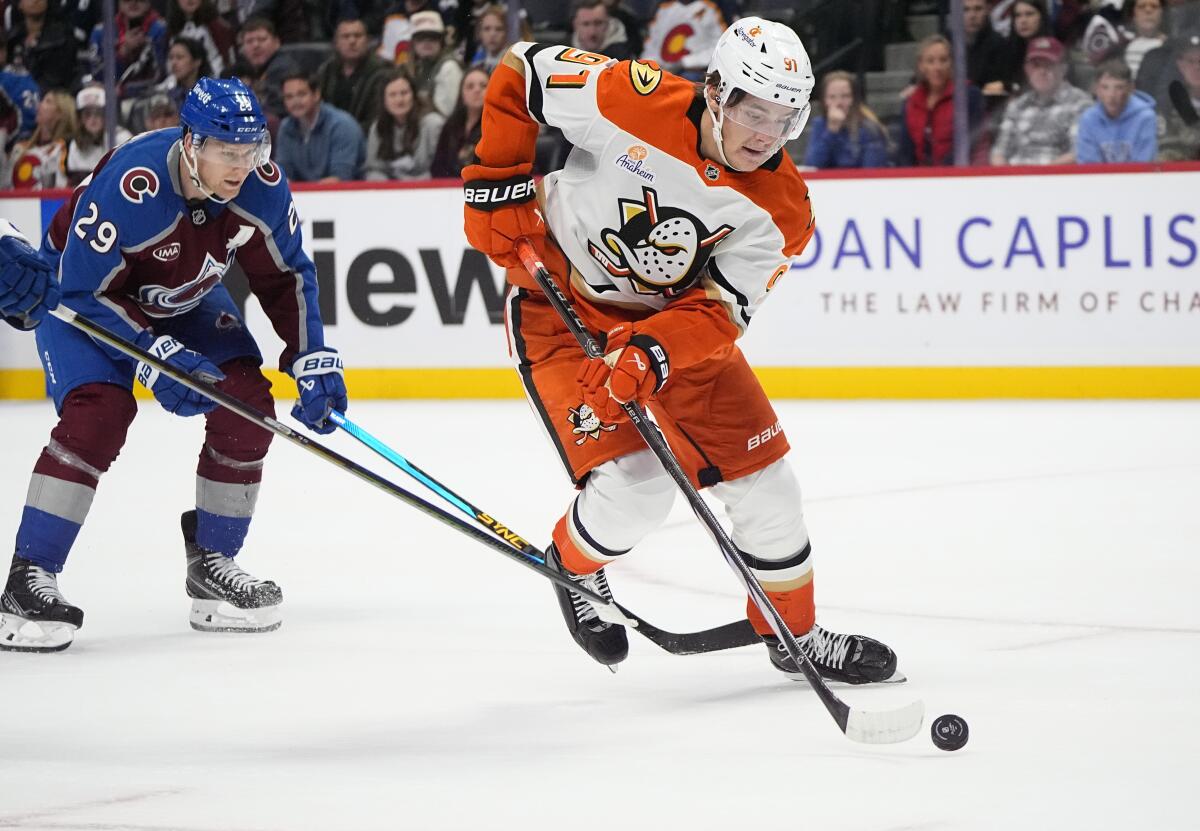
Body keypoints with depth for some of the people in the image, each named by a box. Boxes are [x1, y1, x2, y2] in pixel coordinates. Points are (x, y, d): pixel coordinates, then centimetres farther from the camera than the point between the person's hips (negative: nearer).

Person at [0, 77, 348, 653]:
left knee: (247, 404, -9)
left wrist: (312, 361, -13)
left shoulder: (261, 187, -22)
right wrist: (157, 357, -36)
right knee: (97, 413, -26)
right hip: (80, 289, -6)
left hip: (187, 295, 6)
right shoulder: (128, 188, -39)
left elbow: (285, 276, -5)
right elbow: (85, 292, -31)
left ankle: (212, 565, 6)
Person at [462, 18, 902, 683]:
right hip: (561, 303, -4)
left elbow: (720, 309, -21)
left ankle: (794, 633, 24)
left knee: (760, 474, 3)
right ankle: (573, 565, 19)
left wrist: (653, 352, -39)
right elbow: (520, 73, -13)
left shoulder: (779, 208, -17)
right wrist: (499, 185, -15)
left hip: (673, 317, 4)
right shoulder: (634, 101, -27)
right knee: (635, 486, -16)